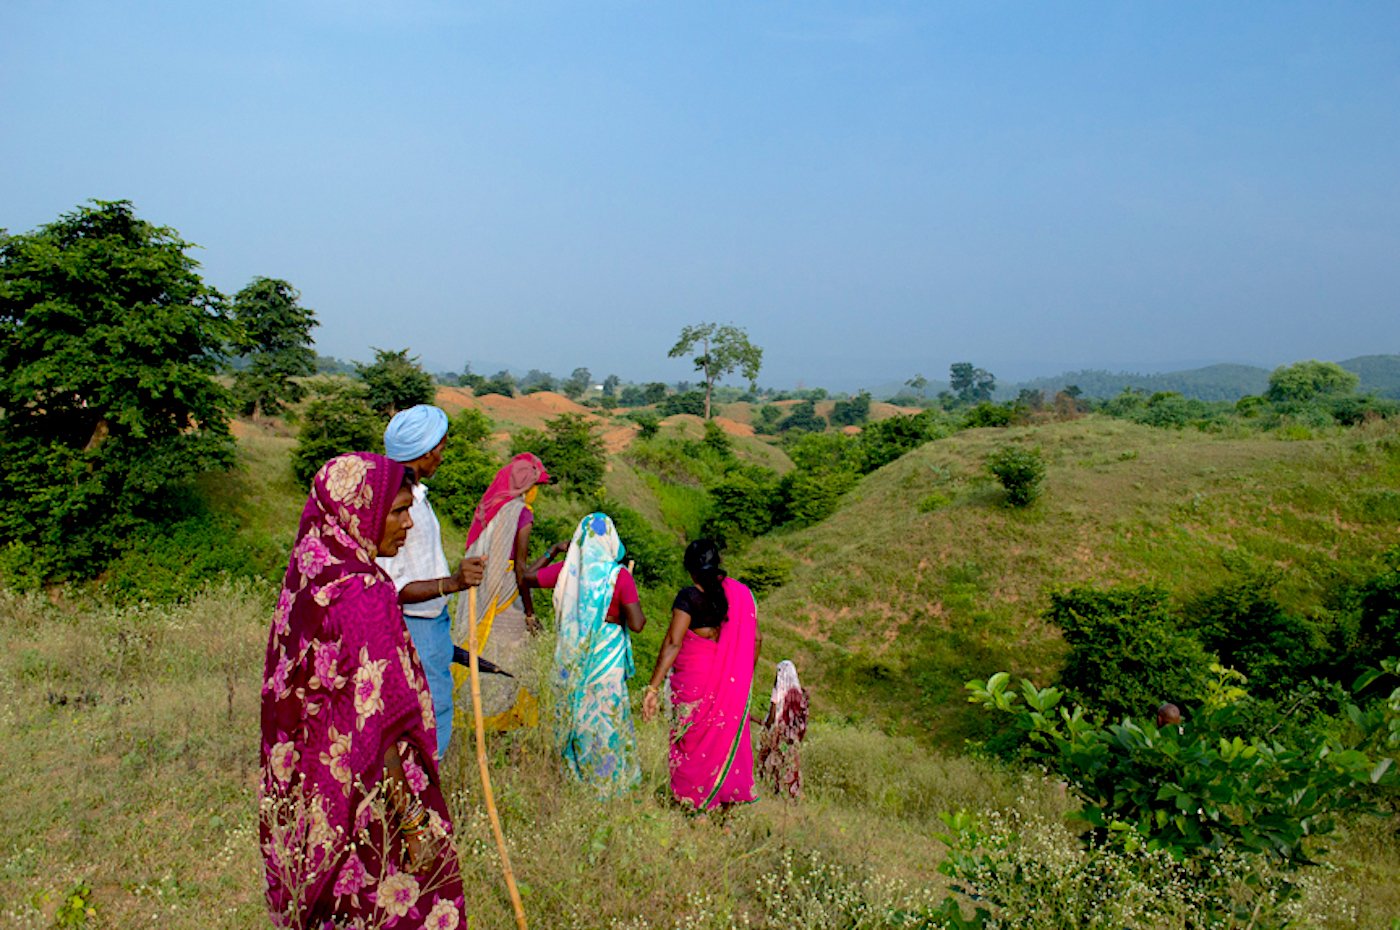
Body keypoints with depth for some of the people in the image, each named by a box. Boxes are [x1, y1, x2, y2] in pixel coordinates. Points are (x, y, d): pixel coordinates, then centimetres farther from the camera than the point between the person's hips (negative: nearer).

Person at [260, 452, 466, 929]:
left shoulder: (306, 578, 1)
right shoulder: (362, 594, -25)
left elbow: (293, 698, 10)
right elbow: (379, 723, -24)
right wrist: (413, 819, -18)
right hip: (363, 795, -8)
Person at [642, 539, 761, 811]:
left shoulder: (689, 597, -12)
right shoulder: (741, 593, 2)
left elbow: (673, 643, -19)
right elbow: (756, 638, 6)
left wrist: (653, 688, -20)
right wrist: (745, 675, 20)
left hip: (693, 680, -4)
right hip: (733, 683, 4)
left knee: (693, 739, 10)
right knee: (728, 736, 16)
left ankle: (694, 802, 17)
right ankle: (728, 798, 24)